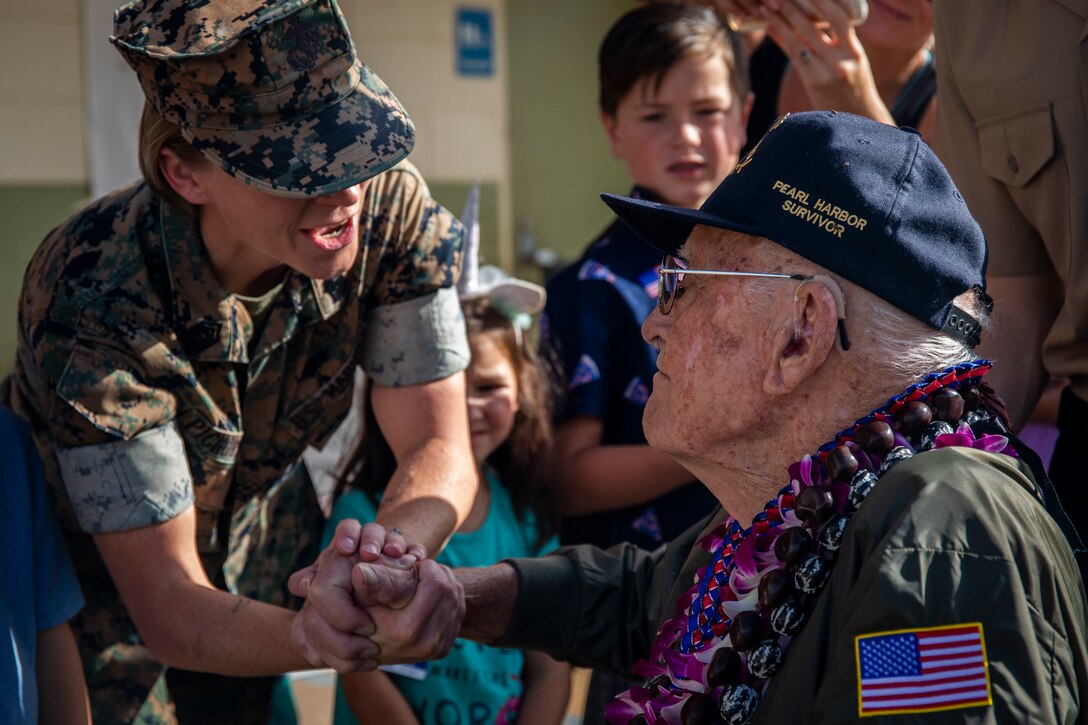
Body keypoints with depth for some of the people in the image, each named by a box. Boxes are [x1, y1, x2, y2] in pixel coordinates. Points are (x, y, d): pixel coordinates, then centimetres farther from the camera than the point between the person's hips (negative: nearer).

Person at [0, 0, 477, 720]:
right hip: (108, 572, -4)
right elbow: (168, 607, -38)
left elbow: (441, 450, -25)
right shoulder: (94, 307, -39)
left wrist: (396, 547, -50)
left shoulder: (392, 208, -26)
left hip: (265, 540, 4)